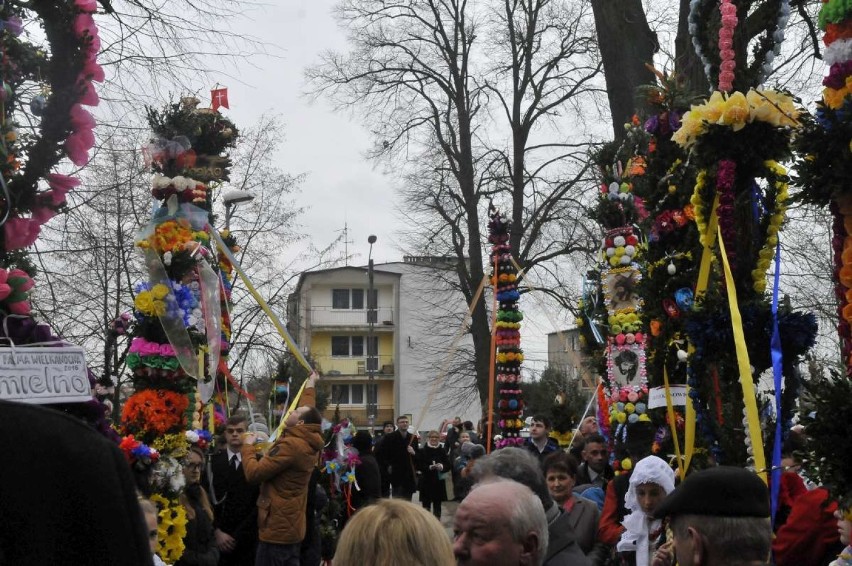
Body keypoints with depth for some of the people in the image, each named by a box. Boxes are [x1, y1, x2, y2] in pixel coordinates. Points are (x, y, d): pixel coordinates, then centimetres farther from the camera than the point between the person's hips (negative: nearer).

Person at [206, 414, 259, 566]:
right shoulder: (213, 461, 2)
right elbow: (208, 499, 1)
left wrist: (238, 535, -7)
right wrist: (217, 531, -7)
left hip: (248, 536, -1)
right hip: (219, 536, 1)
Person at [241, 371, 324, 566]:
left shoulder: (290, 445, -20)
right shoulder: (310, 443, 6)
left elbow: (253, 473, -20)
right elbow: (308, 410, 26)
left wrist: (248, 445, -4)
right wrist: (310, 386, 40)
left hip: (277, 529, -9)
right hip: (292, 527, 10)